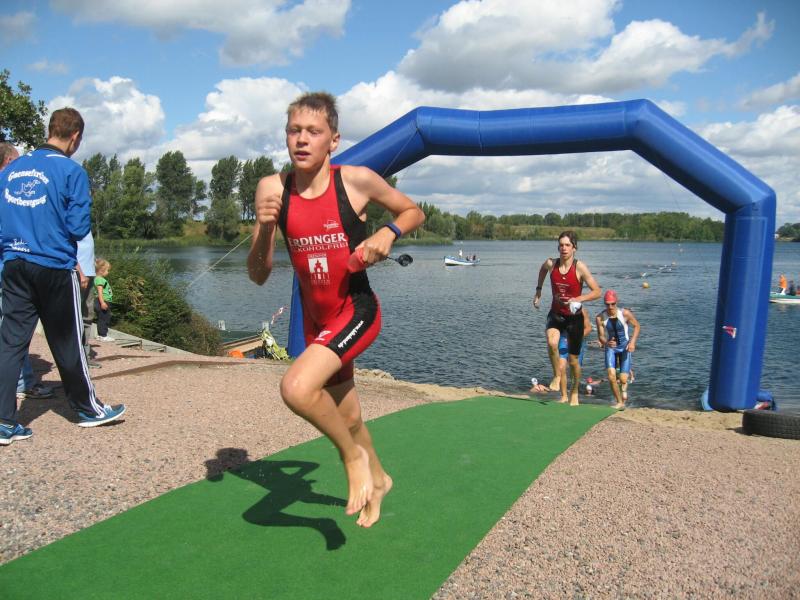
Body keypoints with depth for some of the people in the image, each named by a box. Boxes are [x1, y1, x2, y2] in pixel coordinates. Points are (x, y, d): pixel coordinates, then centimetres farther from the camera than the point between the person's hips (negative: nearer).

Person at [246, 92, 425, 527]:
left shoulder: (356, 180, -13)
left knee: (296, 388, -26)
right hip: (315, 318, 5)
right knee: (346, 415, 18)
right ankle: (377, 479, 48)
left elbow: (414, 212, 4)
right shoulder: (272, 189, -7)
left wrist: (388, 233, -16)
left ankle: (354, 455, 3)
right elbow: (258, 275, -5)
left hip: (357, 311, -4)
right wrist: (264, 228, -22)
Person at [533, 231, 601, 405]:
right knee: (552, 343, -30)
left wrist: (578, 299, -29)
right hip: (555, 315, 2)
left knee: (573, 361, 8)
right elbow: (542, 270, 20)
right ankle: (557, 376, -4)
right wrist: (538, 291, 18)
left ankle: (574, 392, 34)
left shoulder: (580, 267, -16)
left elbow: (597, 292, -14)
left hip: (574, 317, -2)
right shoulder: (550, 264, -7)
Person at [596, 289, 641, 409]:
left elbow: (637, 326, -3)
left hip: (625, 347, -1)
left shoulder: (625, 313, -18)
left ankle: (624, 390, 33)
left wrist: (632, 342, -15)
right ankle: (620, 402, 4)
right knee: (611, 376, -17)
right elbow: (601, 336, -10)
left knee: (623, 379, -7)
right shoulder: (600, 318, -15)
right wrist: (606, 343, -33)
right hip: (610, 347, 1)